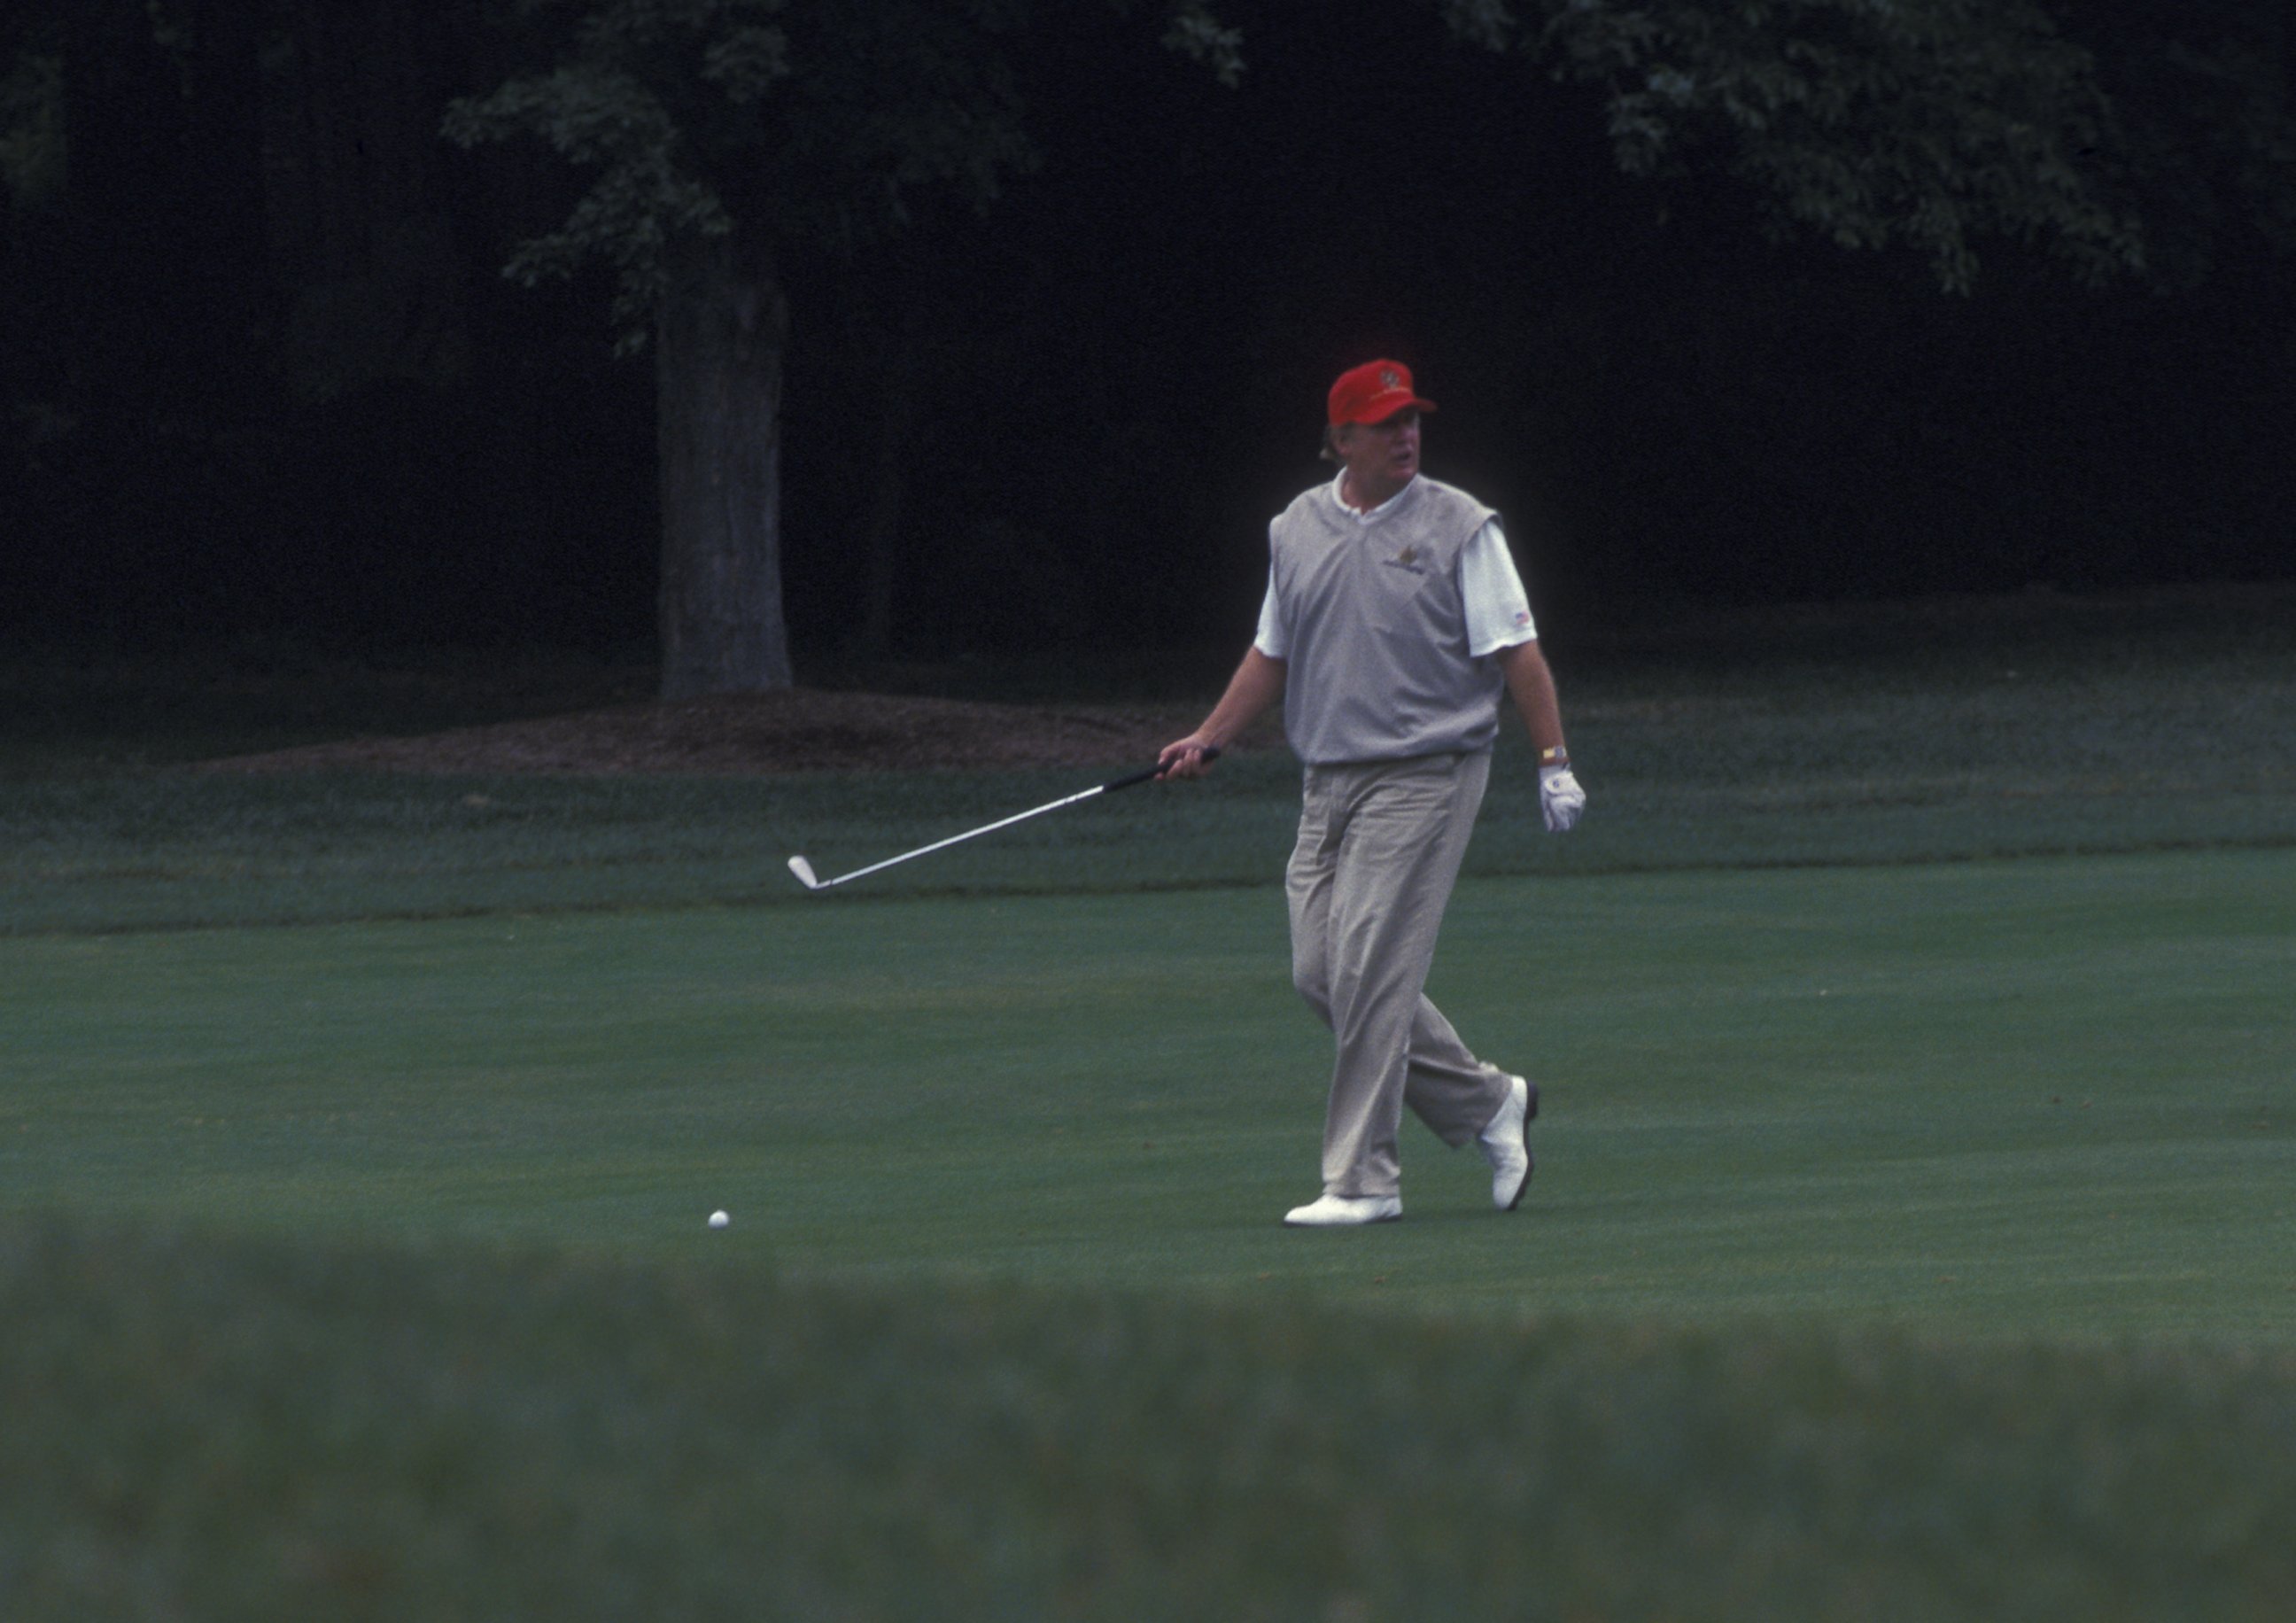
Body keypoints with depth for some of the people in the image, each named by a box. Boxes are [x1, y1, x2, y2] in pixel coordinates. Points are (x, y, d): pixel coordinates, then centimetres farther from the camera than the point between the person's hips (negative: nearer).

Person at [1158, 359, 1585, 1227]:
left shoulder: (1459, 528, -4)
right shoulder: (1295, 529, 12)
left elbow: (1515, 650, -5)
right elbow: (1272, 652, 22)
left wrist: (1554, 760, -11)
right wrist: (1209, 738, 15)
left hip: (1424, 779, -6)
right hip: (1327, 781, 6)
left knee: (1369, 974, -12)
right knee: (1319, 973, 4)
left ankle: (1362, 1180, -6)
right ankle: (1487, 1103, 18)